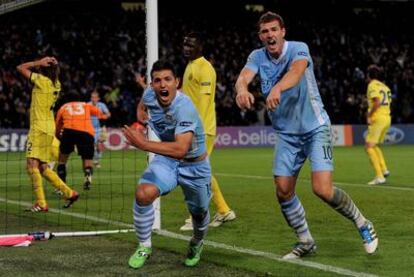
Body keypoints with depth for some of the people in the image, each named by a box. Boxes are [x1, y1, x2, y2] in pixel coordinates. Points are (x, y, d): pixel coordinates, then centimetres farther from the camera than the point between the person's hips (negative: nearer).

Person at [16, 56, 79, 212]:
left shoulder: (42, 80, -12)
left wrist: (39, 62, -1)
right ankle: (70, 193, 15)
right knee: (42, 167, 14)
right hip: (49, 128, 9)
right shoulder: (55, 84, 10)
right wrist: (53, 64, 13)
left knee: (32, 165, -13)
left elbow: (20, 68, -3)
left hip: (39, 128, -9)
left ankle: (41, 204, -19)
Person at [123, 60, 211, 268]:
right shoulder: (149, 95, -14)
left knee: (199, 214, 15)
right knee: (143, 194, -23)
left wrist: (144, 145, -45)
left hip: (194, 165, -4)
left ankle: (197, 244, 52)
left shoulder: (184, 108, -35)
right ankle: (144, 247, -2)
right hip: (166, 160, 4)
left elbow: (180, 149, -46)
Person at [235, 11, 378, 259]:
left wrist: (278, 88, -60)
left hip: (315, 128, -5)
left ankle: (363, 224, 8)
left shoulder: (298, 49, -15)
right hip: (287, 134, 5)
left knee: (323, 189, -16)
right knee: (283, 191, -2)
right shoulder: (258, 57, -1)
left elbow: (296, 70, -38)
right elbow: (244, 76, -22)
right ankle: (306, 242, 18)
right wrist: (242, 88, -48)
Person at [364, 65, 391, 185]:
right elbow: (388, 103, 16)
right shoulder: (385, 86, 19)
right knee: (374, 146, 23)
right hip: (387, 118, 9)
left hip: (378, 118, -9)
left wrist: (369, 116, -10)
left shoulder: (372, 85, -6)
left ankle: (379, 176, -17)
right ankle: (384, 169, 12)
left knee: (369, 147, -8)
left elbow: (377, 102, -19)